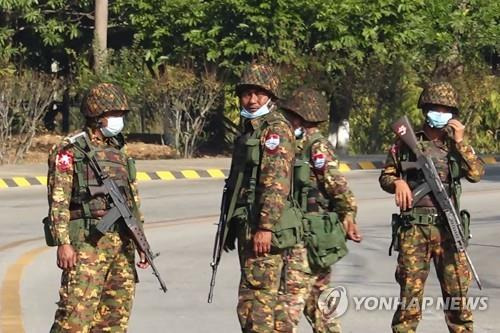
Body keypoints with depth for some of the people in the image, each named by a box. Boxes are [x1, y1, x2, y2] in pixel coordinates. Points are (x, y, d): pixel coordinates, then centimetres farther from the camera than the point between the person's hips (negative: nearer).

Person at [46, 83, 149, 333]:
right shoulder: (69, 150, -3)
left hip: (122, 244, 7)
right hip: (87, 241, -7)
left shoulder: (120, 151, 18)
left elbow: (133, 200, 23)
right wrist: (63, 243, -18)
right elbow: (58, 201, -9)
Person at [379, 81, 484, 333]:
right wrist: (397, 182, -9)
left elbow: (476, 173, -3)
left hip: (449, 229, 2)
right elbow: (385, 177, 13)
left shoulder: (456, 146, 11)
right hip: (414, 229, -1)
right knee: (410, 293, -2)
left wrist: (460, 142, -8)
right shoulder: (406, 144, 7)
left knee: (457, 292, 3)